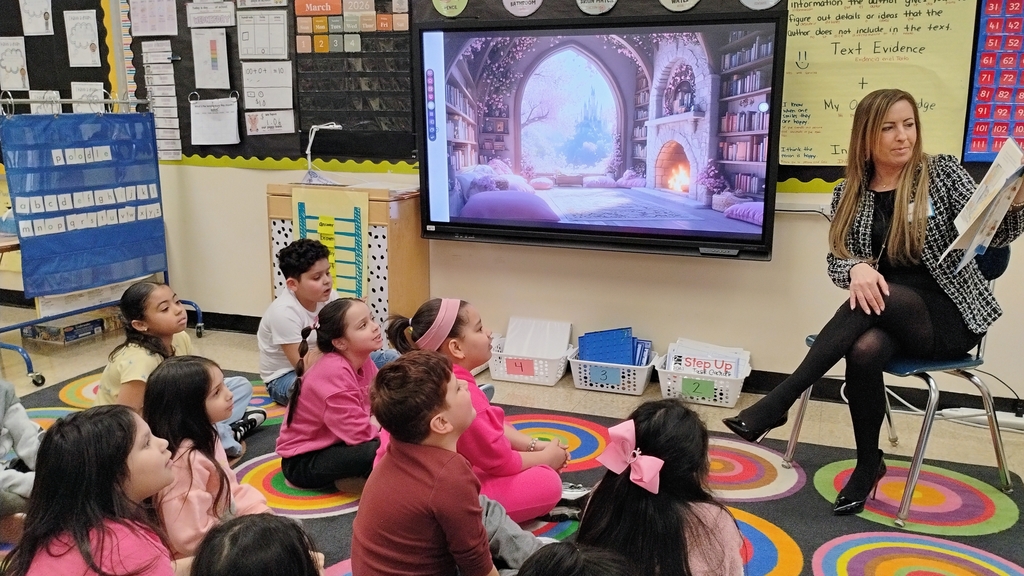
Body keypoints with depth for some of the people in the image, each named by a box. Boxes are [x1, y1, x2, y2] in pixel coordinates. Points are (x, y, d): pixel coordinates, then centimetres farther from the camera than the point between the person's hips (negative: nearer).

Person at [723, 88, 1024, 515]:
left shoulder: (941, 172, 0)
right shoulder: (849, 194, 6)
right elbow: (836, 260, 3)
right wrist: (857, 268, -21)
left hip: (948, 316, -2)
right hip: (886, 312, 2)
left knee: (885, 299, -34)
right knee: (864, 350, -33)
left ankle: (777, 403, -32)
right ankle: (868, 464, -10)